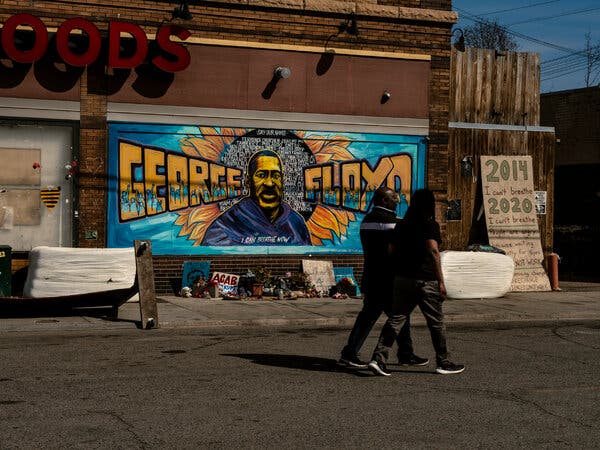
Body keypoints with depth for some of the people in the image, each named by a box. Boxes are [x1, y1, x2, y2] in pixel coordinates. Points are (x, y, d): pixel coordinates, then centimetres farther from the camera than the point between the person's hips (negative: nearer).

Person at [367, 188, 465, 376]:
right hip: (425, 280, -6)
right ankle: (443, 362, 18)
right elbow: (433, 251, -19)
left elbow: (391, 250, 9)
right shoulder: (430, 225, -9)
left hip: (402, 278, 6)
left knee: (396, 318, 6)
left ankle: (378, 358, -6)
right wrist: (441, 281, -18)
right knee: (436, 322, 8)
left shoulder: (401, 225, 10)